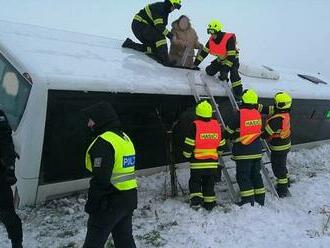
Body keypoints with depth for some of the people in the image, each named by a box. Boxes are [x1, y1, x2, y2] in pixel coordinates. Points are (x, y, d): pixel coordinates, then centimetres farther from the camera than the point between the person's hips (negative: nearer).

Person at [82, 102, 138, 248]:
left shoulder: (104, 142, -19)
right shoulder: (125, 138, 10)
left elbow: (101, 178, -24)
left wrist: (91, 203, -13)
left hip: (110, 202, -9)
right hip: (129, 198, 9)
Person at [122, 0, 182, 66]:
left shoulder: (165, 10, 11)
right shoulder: (158, 8, -19)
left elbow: (161, 27, 16)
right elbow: (159, 26, -28)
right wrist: (171, 36, -28)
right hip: (139, 25, -10)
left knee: (154, 47, 7)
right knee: (159, 36, -24)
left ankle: (129, 43, 17)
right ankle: (164, 60, -27)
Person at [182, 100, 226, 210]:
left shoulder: (194, 126, -12)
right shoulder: (216, 125, 2)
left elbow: (189, 144, -10)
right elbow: (221, 144, 10)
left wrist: (187, 154, 7)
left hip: (197, 162, -3)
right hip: (212, 162, 4)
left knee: (195, 181, 11)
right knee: (209, 183, 15)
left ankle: (195, 201, 1)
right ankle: (209, 203, 17)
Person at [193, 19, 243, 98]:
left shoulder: (229, 39, -32)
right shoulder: (211, 39, -12)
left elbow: (231, 56, -35)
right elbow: (204, 51, -5)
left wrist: (225, 69, -41)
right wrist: (196, 63, -11)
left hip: (232, 59, -7)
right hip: (221, 59, 7)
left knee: (233, 73, -30)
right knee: (209, 71, -3)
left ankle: (238, 93, -26)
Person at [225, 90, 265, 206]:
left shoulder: (240, 114, -15)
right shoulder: (258, 114, 5)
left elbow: (230, 131, -9)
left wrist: (226, 136, 10)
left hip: (243, 151, -7)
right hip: (257, 150, 7)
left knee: (243, 176, 2)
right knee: (256, 174, 17)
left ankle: (248, 200, 2)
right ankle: (260, 198, 23)